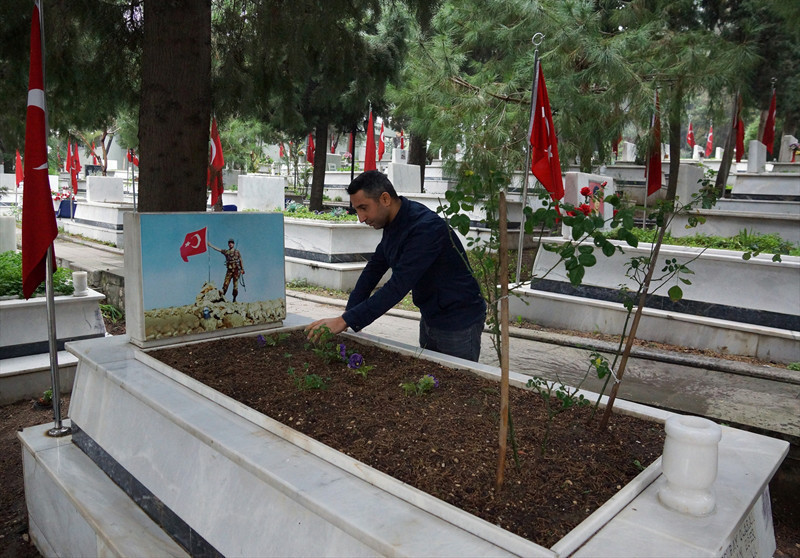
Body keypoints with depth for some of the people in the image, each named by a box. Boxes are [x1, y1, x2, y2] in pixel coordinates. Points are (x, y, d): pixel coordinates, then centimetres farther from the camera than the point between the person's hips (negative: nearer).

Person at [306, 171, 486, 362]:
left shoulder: (425, 227, -28)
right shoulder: (393, 223, 1)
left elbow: (398, 286, -34)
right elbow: (374, 268, 7)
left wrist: (346, 321, -33)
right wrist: (347, 315, -1)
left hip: (458, 324, -9)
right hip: (430, 319, 9)